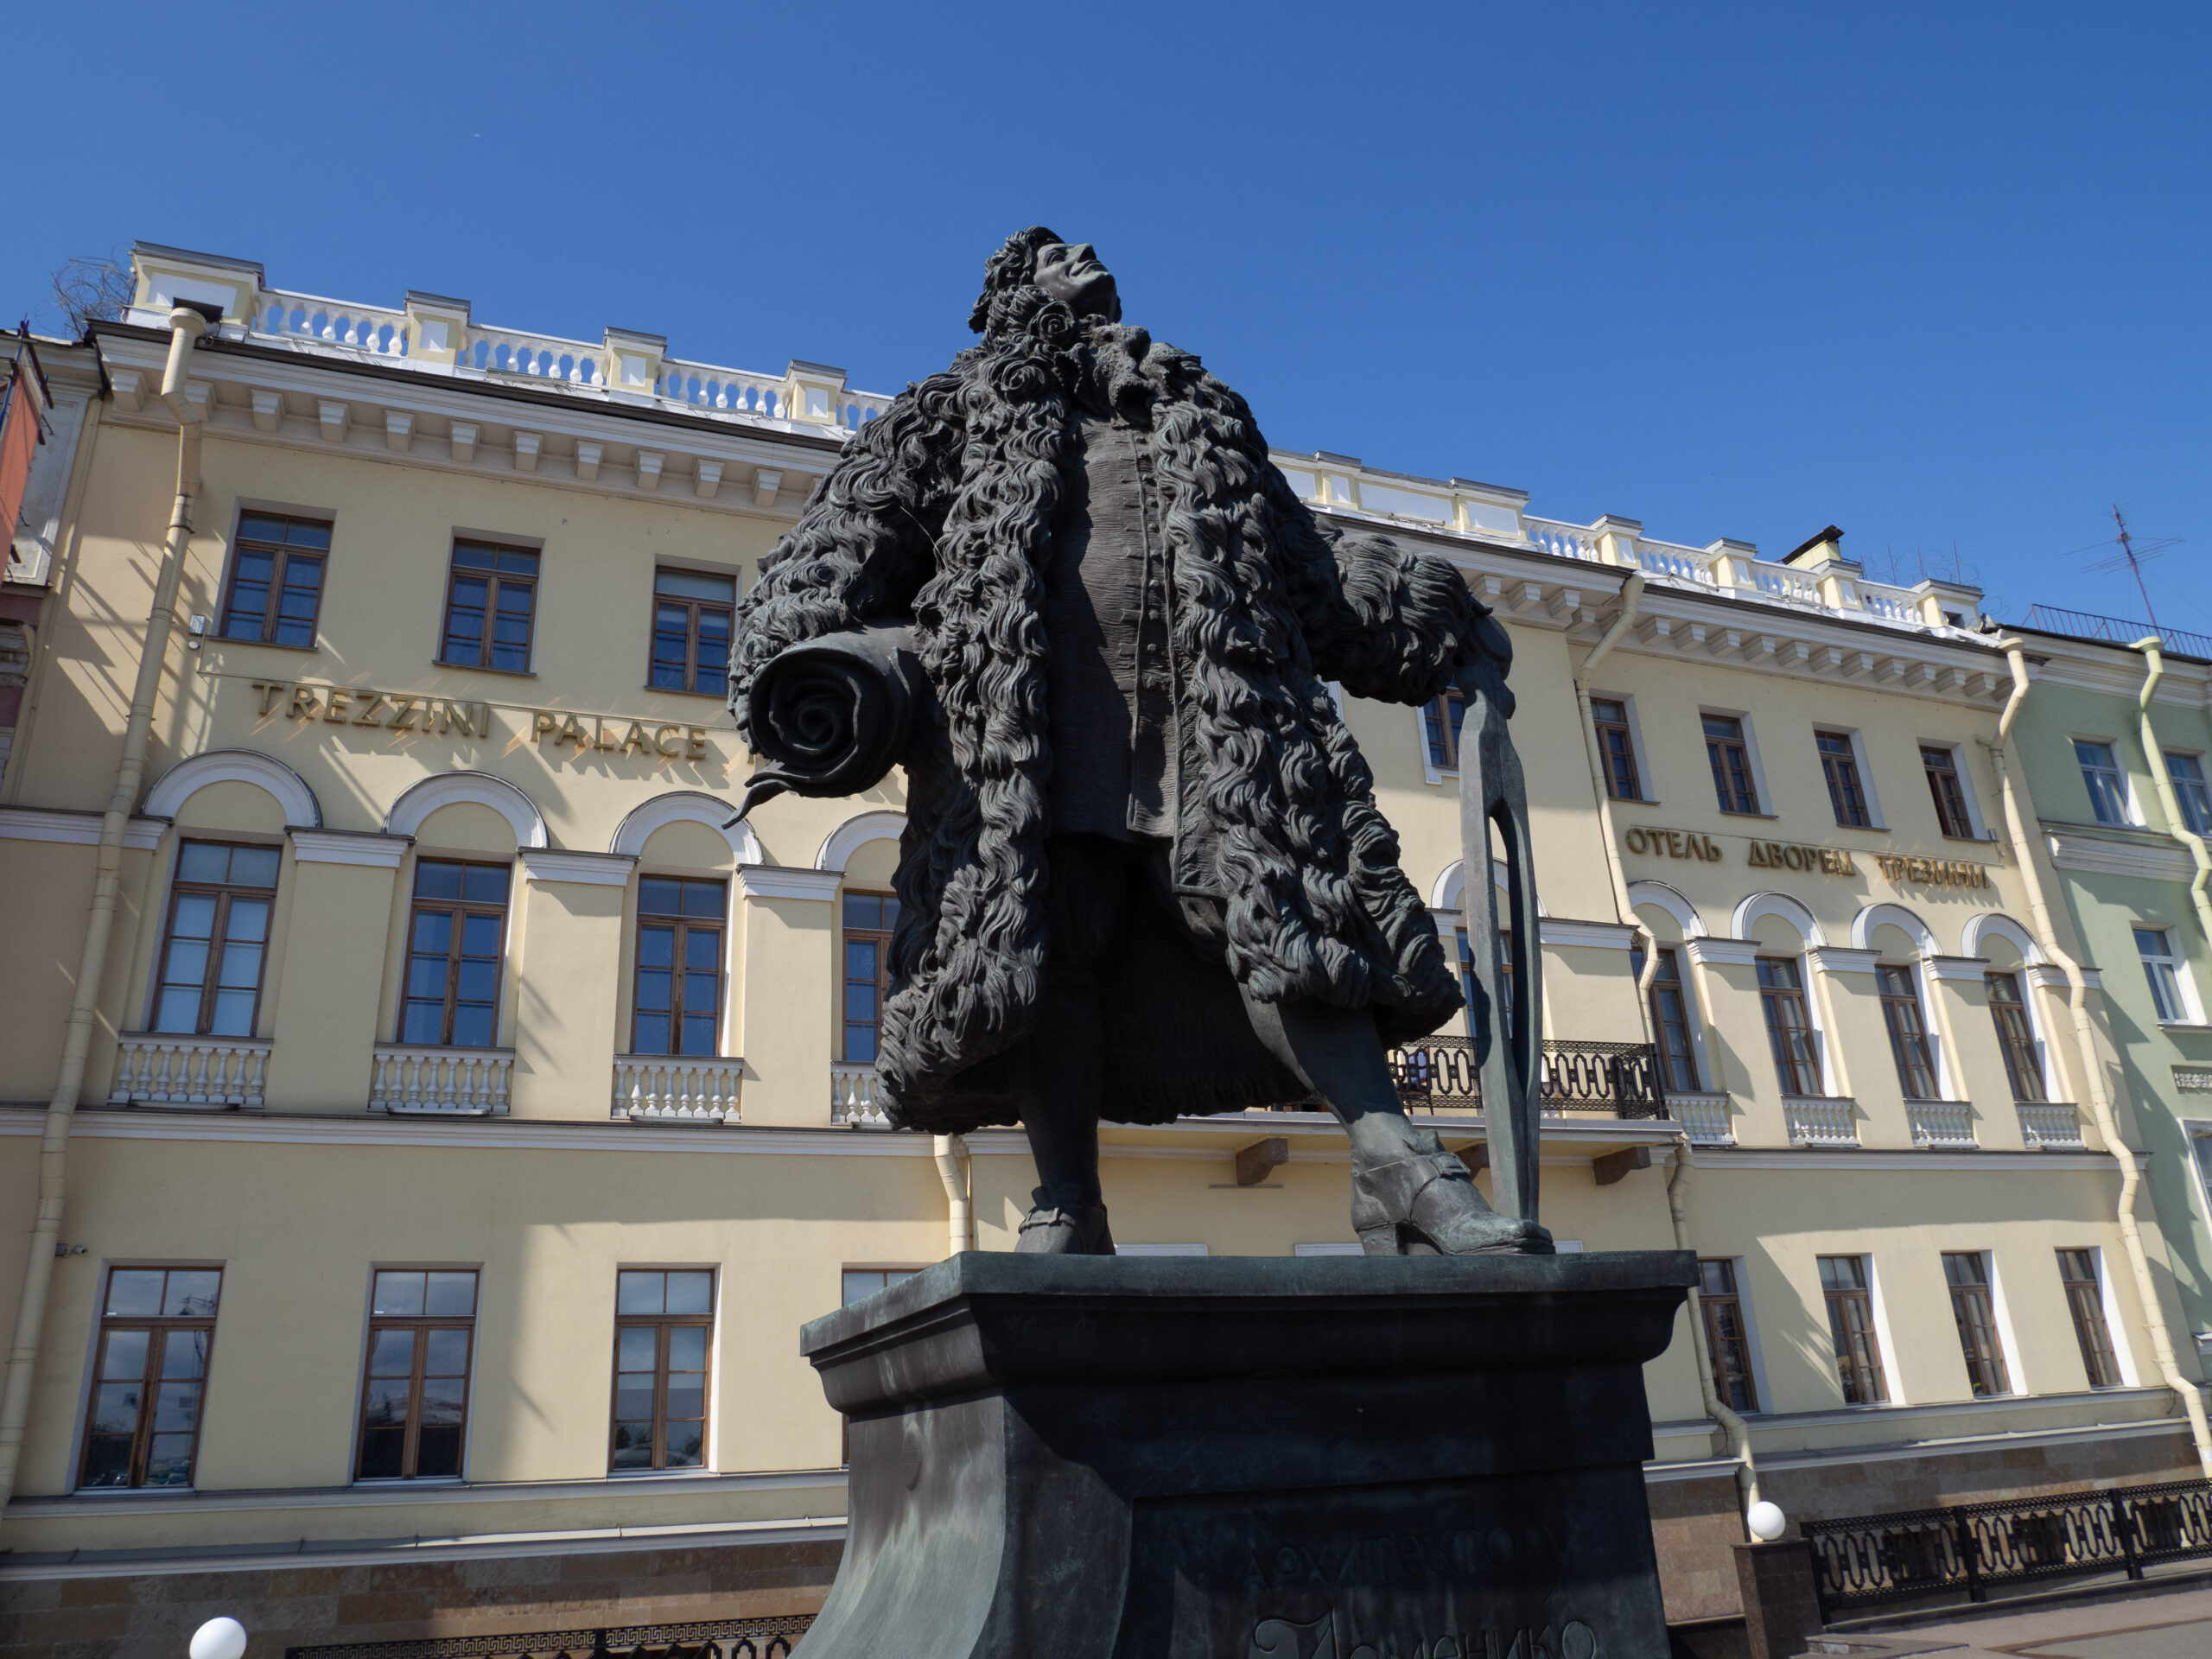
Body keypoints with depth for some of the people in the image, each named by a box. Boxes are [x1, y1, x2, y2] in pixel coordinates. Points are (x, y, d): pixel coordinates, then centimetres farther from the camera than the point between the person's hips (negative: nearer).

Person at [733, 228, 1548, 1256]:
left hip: (1218, 713, 2)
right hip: (1031, 719, -1)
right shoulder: (963, 411, 27)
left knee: (1282, 907, -14)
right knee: (1048, 940, -11)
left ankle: (1396, 1168, -21)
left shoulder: (1201, 414, 35)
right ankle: (1069, 1209, -7)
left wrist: (1450, 648, 28)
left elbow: (1311, 561, 35)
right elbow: (844, 552, 16)